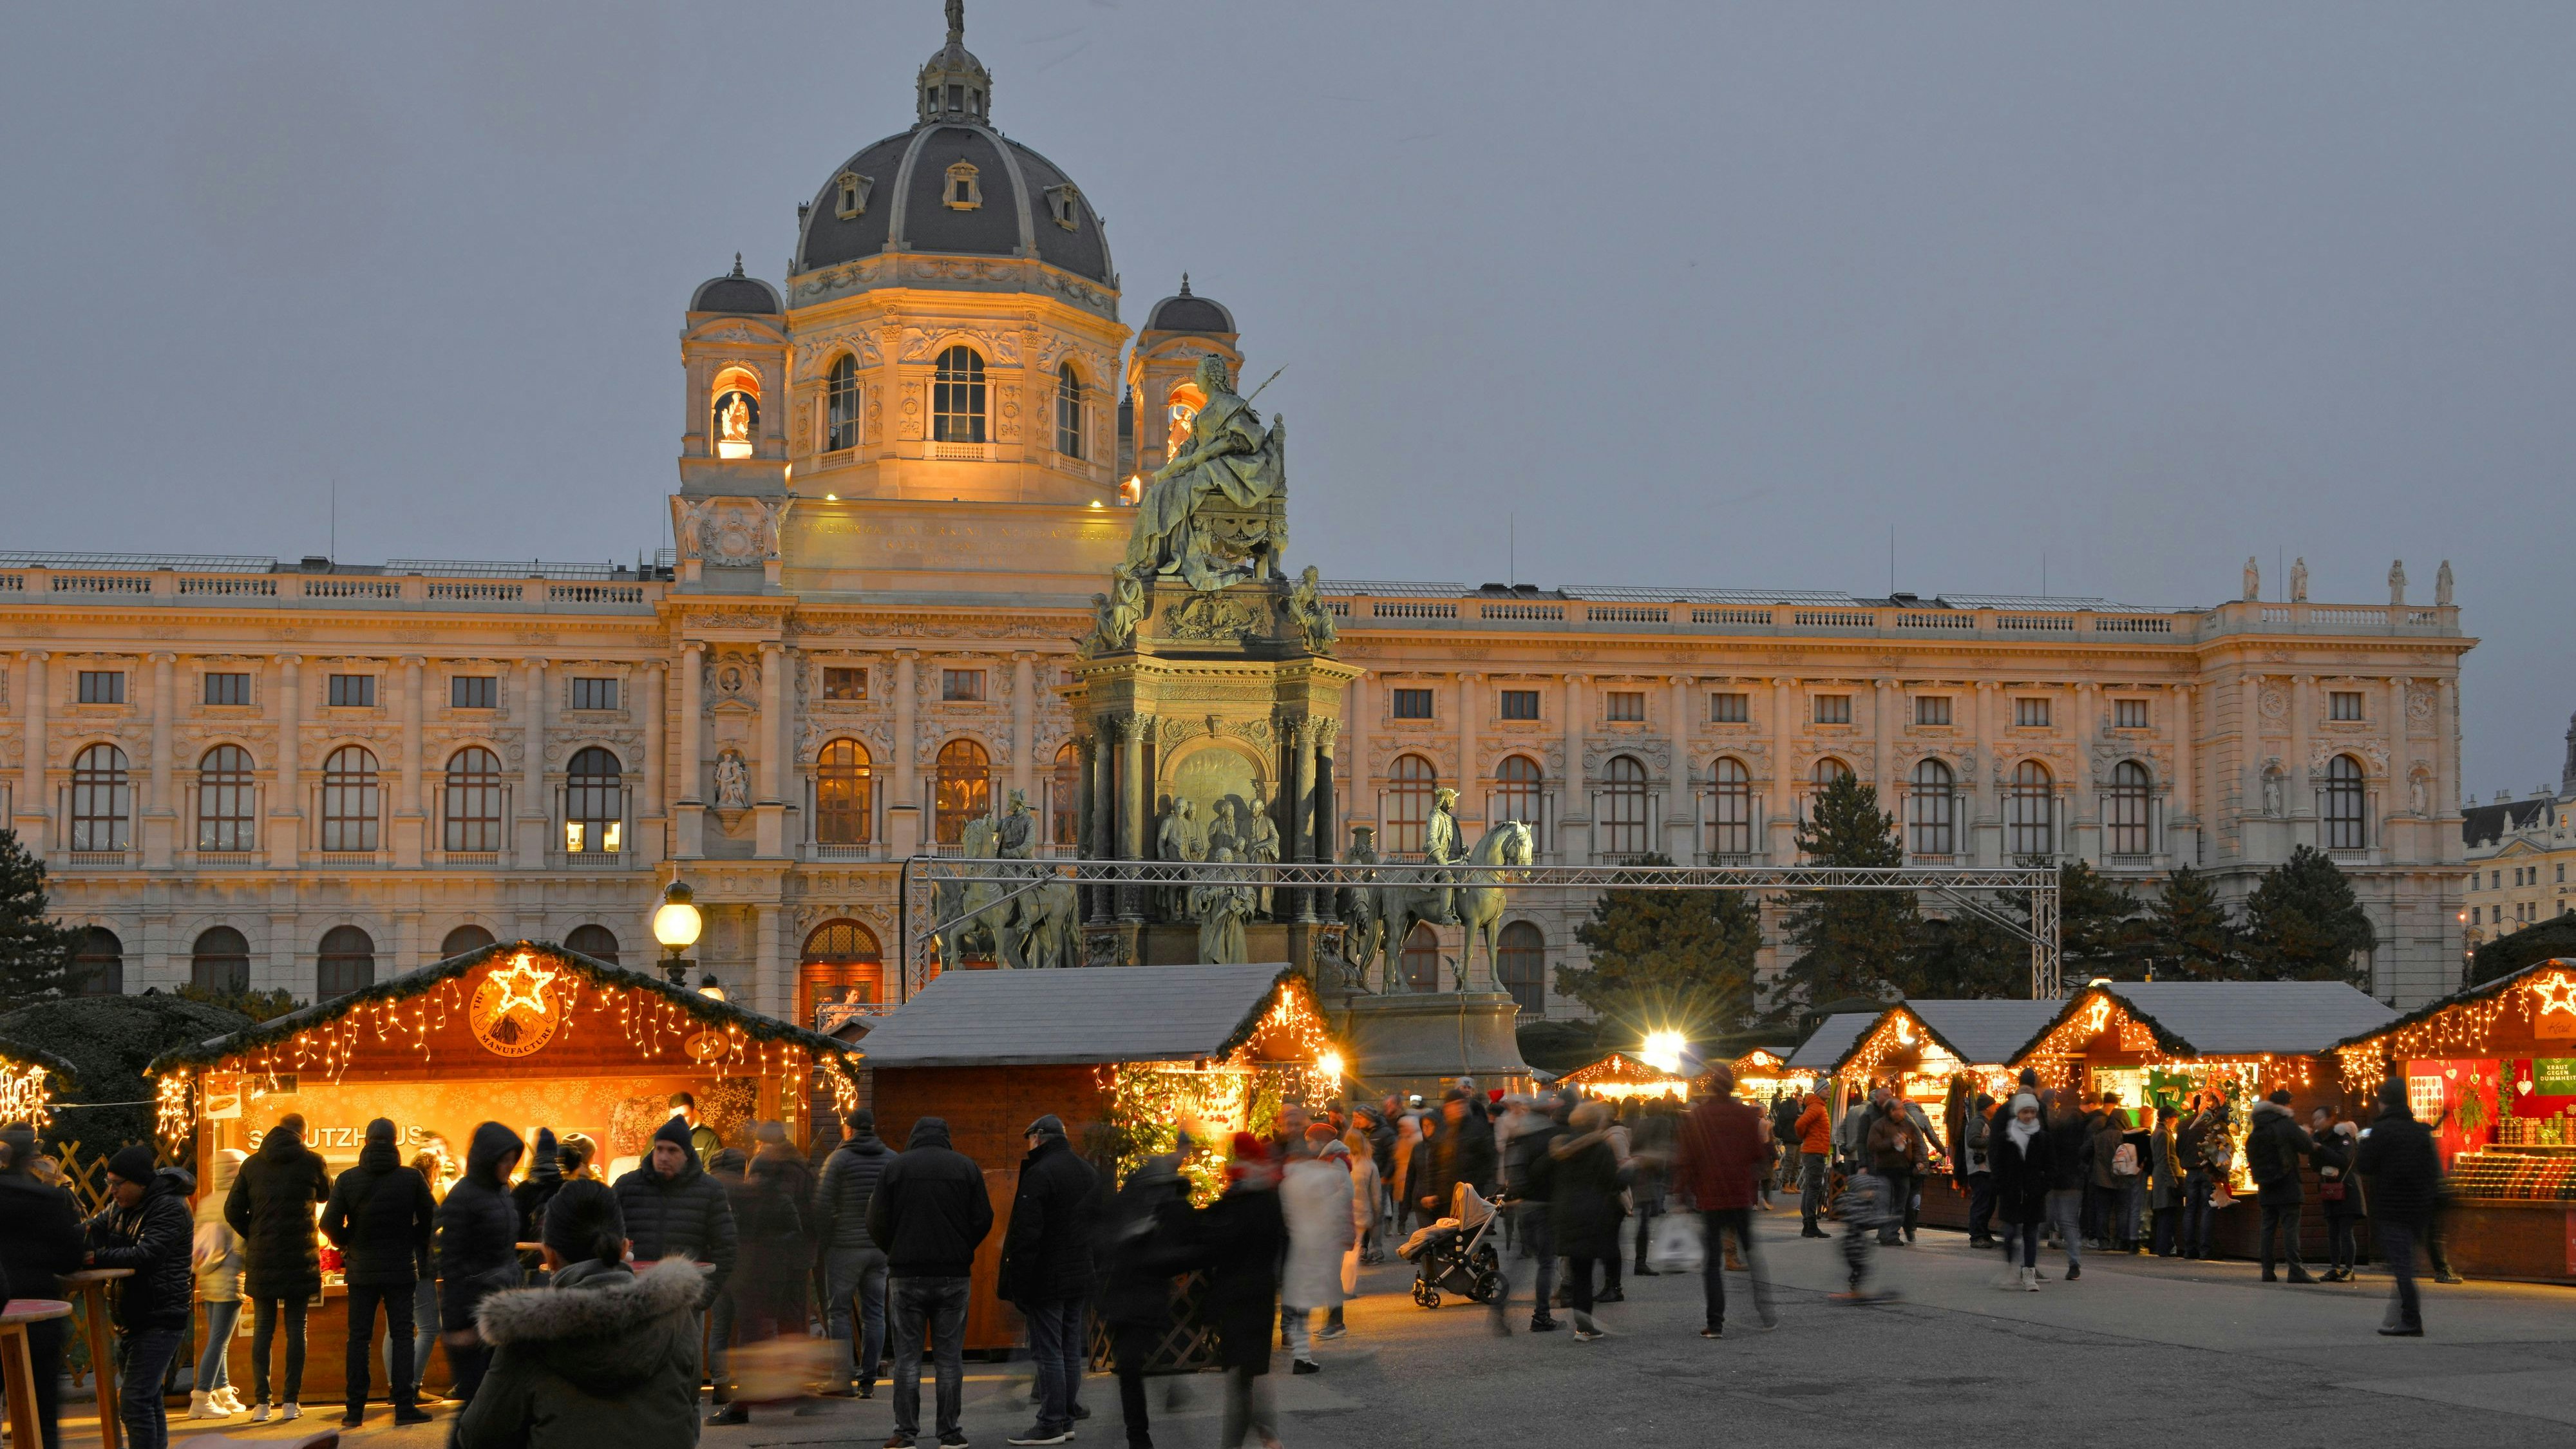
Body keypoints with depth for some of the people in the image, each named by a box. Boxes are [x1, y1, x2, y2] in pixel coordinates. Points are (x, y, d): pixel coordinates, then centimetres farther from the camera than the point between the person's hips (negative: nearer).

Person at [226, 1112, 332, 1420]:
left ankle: (262, 1402, 3)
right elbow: (326, 1195, 16)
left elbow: (233, 1210, 2)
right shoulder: (311, 1161, -3)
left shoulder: (252, 1164, 3)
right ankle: (291, 1402, 3)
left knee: (263, 1328, 8)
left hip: (261, 1257, 2)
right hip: (300, 1257, -1)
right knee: (296, 1328, 5)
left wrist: (253, 1237, 14)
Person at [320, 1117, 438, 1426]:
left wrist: (346, 1244, 12)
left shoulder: (348, 1180, -5)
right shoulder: (411, 1178, -6)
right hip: (401, 1269, -1)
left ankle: (355, 1410, 5)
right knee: (402, 1334, 3)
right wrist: (416, 1248, 15)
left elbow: (329, 1224, -8)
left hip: (361, 1270, 1)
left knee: (358, 1337, 6)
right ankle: (403, 1406, -3)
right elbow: (429, 1220, -1)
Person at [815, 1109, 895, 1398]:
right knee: (874, 1312, 7)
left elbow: (822, 1204, -9)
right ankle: (869, 1381, 5)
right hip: (882, 1246, 4)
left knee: (838, 1310, 4)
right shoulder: (894, 1160, 7)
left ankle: (842, 1378, -2)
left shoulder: (839, 1159, -5)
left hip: (846, 1245, -4)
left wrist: (821, 1241, -1)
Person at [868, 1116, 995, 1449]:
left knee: (907, 1356, 5)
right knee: (949, 1357, 6)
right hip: (953, 1275, 1)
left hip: (907, 1273, -1)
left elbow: (877, 1224, -2)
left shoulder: (895, 1167, 0)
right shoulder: (966, 1167, 2)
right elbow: (983, 1221, 1)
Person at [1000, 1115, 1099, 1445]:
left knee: (1048, 1352, -4)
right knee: (1070, 1349, 13)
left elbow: (1025, 1234, -19)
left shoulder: (1038, 1175, -15)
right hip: (1082, 1279, 8)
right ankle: (1067, 1417, 17)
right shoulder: (1089, 1173, 13)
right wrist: (1093, 1272, 21)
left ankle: (1051, 1424, -3)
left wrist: (1014, 1280, -15)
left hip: (1047, 1279, -8)